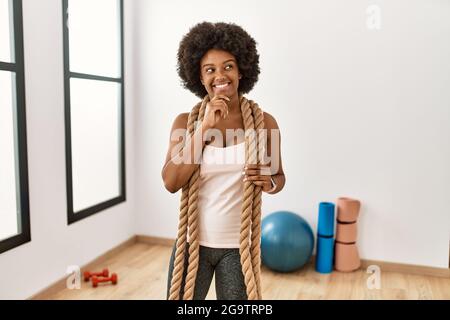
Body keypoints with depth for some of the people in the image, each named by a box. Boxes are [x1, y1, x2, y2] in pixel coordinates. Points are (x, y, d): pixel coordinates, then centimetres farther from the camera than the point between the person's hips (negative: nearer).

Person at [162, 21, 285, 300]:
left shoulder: (264, 122, -5)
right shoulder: (185, 122, -4)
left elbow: (279, 176, 7)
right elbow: (171, 182, -15)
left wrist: (268, 183, -16)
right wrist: (204, 127, -19)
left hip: (238, 246, 0)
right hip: (193, 241, 1)